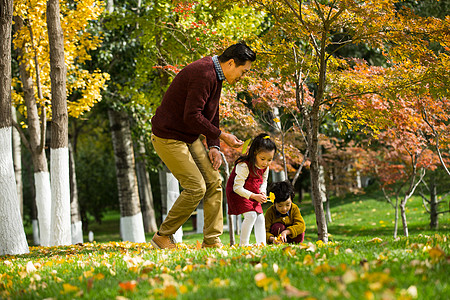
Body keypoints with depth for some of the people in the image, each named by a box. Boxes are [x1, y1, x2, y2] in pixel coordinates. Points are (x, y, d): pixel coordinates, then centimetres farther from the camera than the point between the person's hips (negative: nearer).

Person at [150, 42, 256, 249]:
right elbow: (192, 116, -27)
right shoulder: (204, 75, -24)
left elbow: (211, 114, 16)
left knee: (214, 182, 4)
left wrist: (213, 146, 3)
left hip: (189, 137, 10)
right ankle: (163, 236, 2)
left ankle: (212, 241, 8)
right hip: (169, 137, -10)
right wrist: (222, 136, -20)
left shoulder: (215, 75, 9)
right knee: (196, 187, -12)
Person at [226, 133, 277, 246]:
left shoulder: (265, 168, -7)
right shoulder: (244, 166, -31)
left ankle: (261, 244, 5)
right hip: (237, 194, -8)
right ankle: (243, 244, -13)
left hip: (253, 194, 8)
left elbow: (263, 181, 13)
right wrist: (254, 196, -29)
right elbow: (237, 187, -28)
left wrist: (262, 192, -9)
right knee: (250, 215, -21)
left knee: (260, 217, 2)